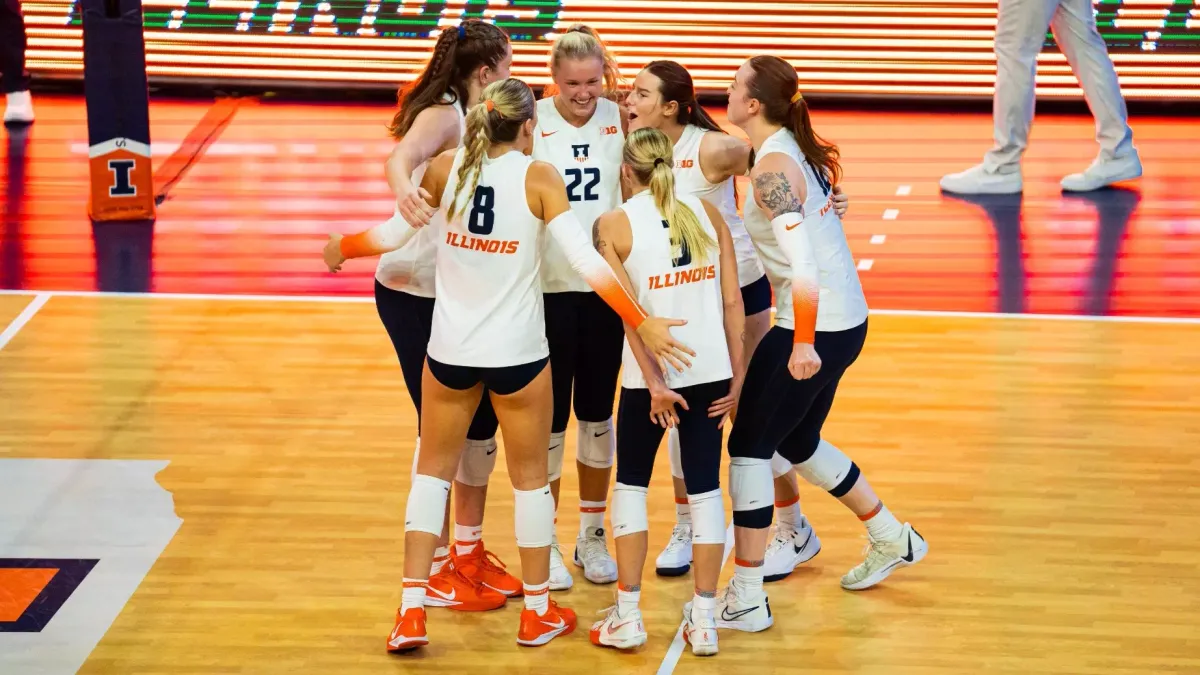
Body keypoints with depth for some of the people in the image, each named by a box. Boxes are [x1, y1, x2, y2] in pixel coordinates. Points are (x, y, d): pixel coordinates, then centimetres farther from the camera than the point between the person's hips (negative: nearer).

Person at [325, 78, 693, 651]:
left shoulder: (447, 167, -5)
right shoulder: (538, 178, -13)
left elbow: (395, 233, 3)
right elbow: (586, 260, -19)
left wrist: (340, 249, 23)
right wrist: (643, 324, -18)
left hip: (449, 350, 2)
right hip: (518, 355, -2)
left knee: (433, 470, 16)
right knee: (530, 478, 14)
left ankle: (411, 612, 8)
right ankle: (537, 613, 24)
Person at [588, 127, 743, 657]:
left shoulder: (613, 225, -3)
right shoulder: (706, 213, 5)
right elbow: (732, 300, 2)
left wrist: (655, 383, -12)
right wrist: (737, 374, 6)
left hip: (650, 374, -2)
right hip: (711, 369, 2)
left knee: (631, 483, 14)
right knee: (705, 487, 9)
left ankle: (627, 616, 13)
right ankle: (703, 620, 11)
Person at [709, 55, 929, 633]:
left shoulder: (772, 168, -20)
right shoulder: (801, 151, 8)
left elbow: (803, 262, -26)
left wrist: (803, 345, -25)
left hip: (816, 327, -9)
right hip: (847, 319, 9)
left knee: (749, 447, -1)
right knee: (797, 442, 25)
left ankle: (746, 600, 4)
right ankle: (892, 540, 37)